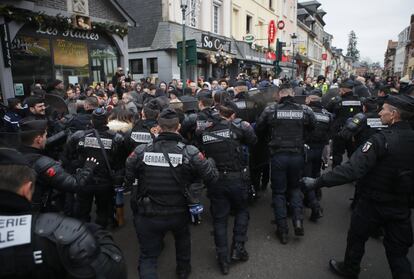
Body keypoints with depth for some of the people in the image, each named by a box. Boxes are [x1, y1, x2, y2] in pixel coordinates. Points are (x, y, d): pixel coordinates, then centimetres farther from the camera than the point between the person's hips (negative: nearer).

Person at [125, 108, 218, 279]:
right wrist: (209, 161, 10)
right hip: (179, 213, 1)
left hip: (148, 215, -1)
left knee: (147, 257, 17)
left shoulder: (141, 151, -14)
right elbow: (212, 176, -11)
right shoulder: (190, 152, -18)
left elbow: (126, 178, -3)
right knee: (183, 237, 34)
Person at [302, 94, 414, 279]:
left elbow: (352, 169, -32)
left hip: (374, 203, -4)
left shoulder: (381, 140, -24)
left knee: (357, 237, 20)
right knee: (398, 252, 17)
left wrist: (318, 182, -31)